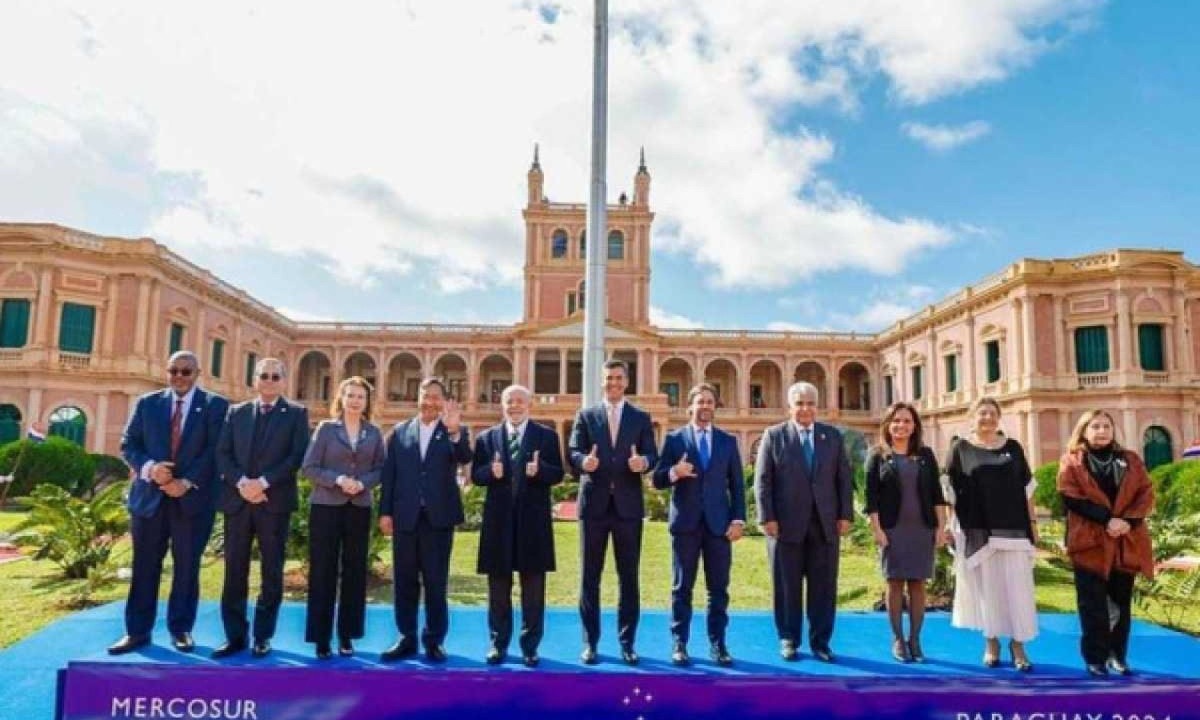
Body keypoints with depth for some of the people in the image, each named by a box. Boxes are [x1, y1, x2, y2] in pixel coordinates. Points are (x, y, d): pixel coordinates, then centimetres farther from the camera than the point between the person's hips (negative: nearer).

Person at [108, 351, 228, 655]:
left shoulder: (215, 405, 1)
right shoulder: (147, 403, 10)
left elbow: (215, 451, -6)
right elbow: (128, 445, 6)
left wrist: (187, 482, -15)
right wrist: (149, 468, -13)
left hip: (192, 498, -2)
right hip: (150, 495, 2)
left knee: (187, 567, 6)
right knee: (144, 566, 7)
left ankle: (181, 629, 17)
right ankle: (137, 631, 16)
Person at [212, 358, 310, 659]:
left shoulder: (296, 413, 5)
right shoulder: (236, 412, 14)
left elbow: (297, 456, -6)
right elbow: (223, 454, 5)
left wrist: (263, 482, -15)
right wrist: (241, 482, -12)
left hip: (275, 501, -2)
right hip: (238, 499, 3)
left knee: (272, 572, 3)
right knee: (235, 571, 5)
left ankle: (262, 636, 13)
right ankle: (235, 635, 15)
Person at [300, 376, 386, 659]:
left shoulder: (374, 433, 6)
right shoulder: (326, 428, 0)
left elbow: (380, 469, 5)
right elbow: (308, 467, -4)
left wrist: (362, 483, -13)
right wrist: (337, 479, -17)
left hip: (359, 508, 2)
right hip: (326, 506, -2)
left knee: (354, 570, 6)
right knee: (323, 571, 1)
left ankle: (347, 635, 17)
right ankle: (321, 637, 10)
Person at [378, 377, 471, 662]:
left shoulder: (454, 433, 2)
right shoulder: (400, 431, 9)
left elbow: (464, 458, -18)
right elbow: (388, 474, 8)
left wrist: (455, 431, -36)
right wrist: (385, 511, 2)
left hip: (439, 517, -2)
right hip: (405, 517, 3)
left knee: (436, 582, 4)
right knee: (405, 580, 9)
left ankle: (434, 640, 14)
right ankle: (407, 638, 20)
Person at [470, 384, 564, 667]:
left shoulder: (547, 436, 4)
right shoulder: (486, 437, 8)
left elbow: (558, 474, -1)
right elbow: (475, 475, 5)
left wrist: (539, 469, -21)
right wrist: (491, 471, -16)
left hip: (533, 520, -1)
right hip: (499, 520, 1)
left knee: (533, 587, 5)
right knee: (498, 586, 9)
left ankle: (530, 646, 15)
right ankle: (498, 644, 22)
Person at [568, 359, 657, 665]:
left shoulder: (641, 417, 9)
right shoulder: (585, 416, 8)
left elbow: (652, 454, 0)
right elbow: (572, 453, -1)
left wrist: (644, 462, -23)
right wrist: (584, 461, -24)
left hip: (628, 505, 0)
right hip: (594, 504, 0)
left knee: (628, 577, 6)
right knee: (590, 576, 5)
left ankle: (627, 642, 17)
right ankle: (590, 642, 15)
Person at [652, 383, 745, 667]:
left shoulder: (728, 441, 10)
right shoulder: (674, 439, 4)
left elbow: (737, 484, 8)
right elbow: (657, 480, 2)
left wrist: (738, 519, -1)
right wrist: (674, 472, -19)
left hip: (718, 523, 2)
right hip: (685, 523, -1)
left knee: (719, 588, 4)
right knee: (682, 587, 5)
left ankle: (717, 644, 13)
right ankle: (679, 644, 12)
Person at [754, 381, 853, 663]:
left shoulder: (833, 436, 11)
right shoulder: (774, 435, 3)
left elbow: (844, 478, 9)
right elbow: (762, 480, -1)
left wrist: (845, 515, 1)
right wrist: (767, 518, -8)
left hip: (825, 524, 2)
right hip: (786, 524, -2)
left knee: (823, 586, 5)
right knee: (787, 585, 5)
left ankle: (820, 641, 17)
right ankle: (789, 640, 17)